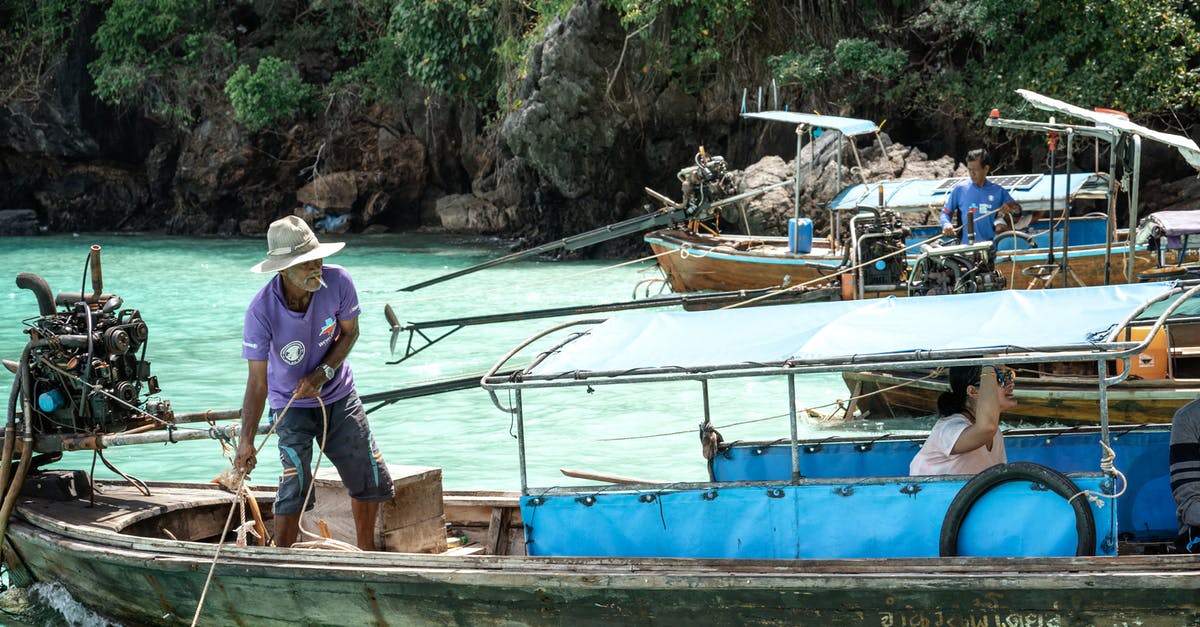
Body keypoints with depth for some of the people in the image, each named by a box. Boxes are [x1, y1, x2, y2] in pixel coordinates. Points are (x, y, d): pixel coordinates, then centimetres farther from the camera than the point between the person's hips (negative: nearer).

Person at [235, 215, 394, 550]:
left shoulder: (337, 281, -23)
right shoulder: (262, 310, -30)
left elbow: (349, 332, -4)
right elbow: (257, 381, -28)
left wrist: (323, 373, -20)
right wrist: (246, 441, -36)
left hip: (339, 396, 4)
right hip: (291, 404, -4)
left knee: (371, 479, 8)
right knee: (296, 482, -19)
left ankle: (366, 554, 29)